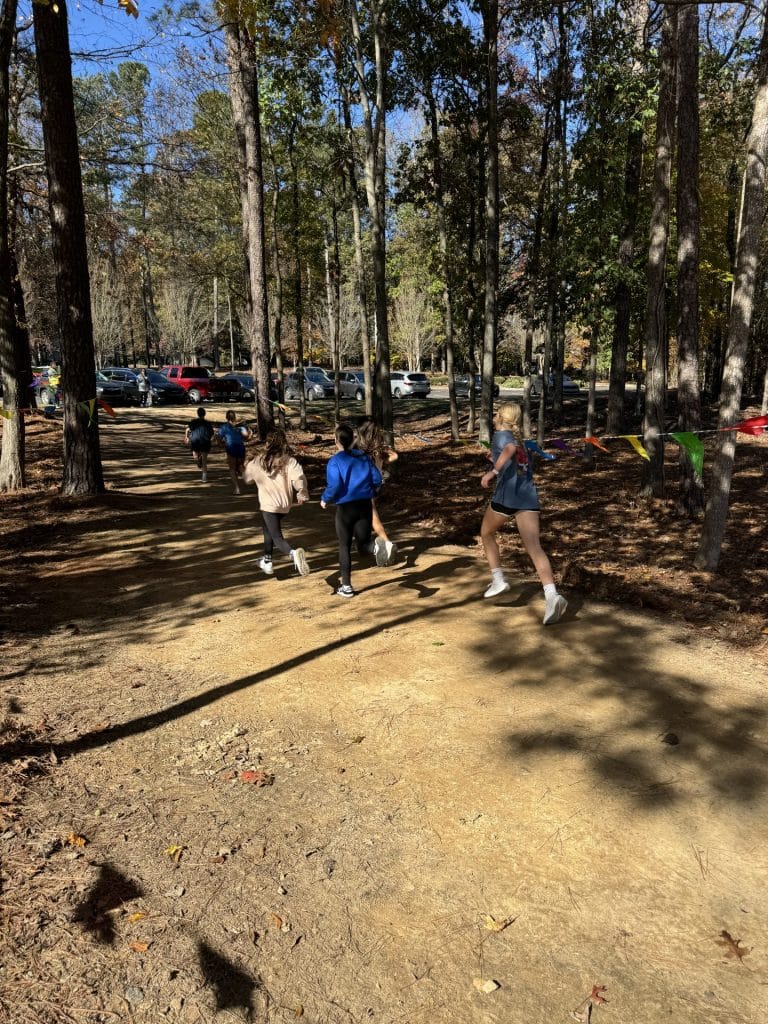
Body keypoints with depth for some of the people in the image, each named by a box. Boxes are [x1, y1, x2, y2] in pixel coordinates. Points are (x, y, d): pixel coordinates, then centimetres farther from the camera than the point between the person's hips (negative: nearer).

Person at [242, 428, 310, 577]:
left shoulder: (259, 462, -5)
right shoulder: (290, 461, -6)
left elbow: (247, 478, 11)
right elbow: (299, 477, -23)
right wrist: (302, 493, -18)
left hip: (269, 504, -4)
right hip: (285, 504, 4)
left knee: (277, 537, -5)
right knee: (269, 531, 26)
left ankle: (293, 553, -35)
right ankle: (267, 562, 35)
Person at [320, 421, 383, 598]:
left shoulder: (335, 461, -9)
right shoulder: (364, 456, 5)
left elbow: (334, 486, -18)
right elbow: (377, 479, 3)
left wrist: (325, 500, 0)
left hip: (345, 507, -3)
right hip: (365, 505, 3)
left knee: (345, 547, 12)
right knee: (363, 544, 9)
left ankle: (346, 587, 17)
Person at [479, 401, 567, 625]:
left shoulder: (501, 435, 3)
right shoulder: (518, 441, 25)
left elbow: (510, 448, -20)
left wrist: (493, 471, -27)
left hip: (506, 497, -5)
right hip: (528, 496, 5)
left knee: (487, 534, 22)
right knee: (534, 547, -8)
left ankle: (498, 579, 17)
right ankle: (551, 595, -25)